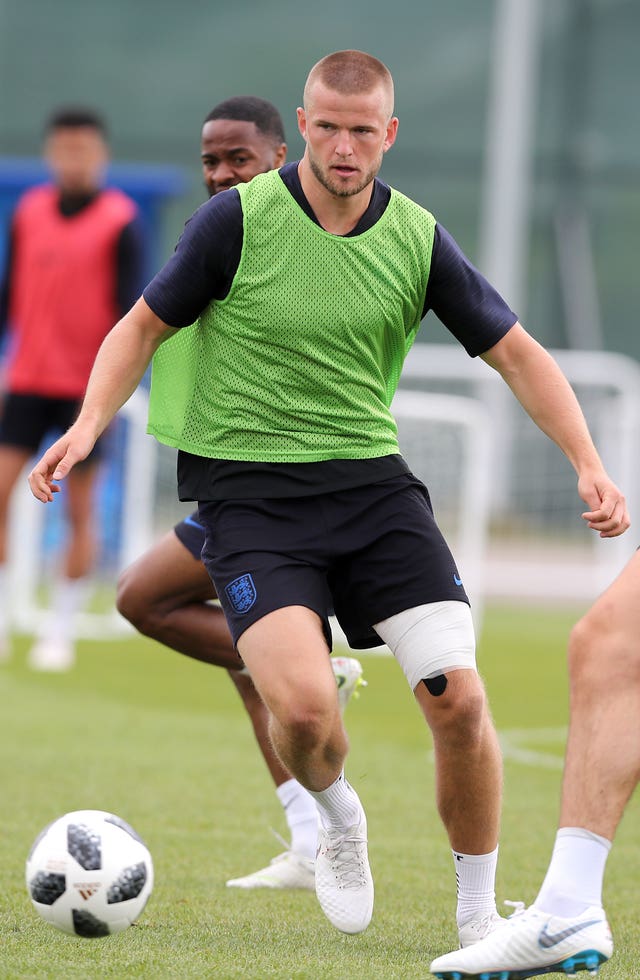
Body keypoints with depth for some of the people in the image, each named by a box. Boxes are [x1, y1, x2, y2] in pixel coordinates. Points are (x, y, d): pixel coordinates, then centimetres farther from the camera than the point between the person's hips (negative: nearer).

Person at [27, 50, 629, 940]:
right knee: (305, 706, -25)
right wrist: (88, 425, -13)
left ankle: (478, 914, 8)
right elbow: (145, 327, 3)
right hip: (248, 491, -3)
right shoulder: (240, 219, -7)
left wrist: (589, 464, -4)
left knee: (458, 698, -13)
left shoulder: (419, 237, 1)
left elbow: (517, 354, 7)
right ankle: (337, 819, 12)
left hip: (372, 481, 3)